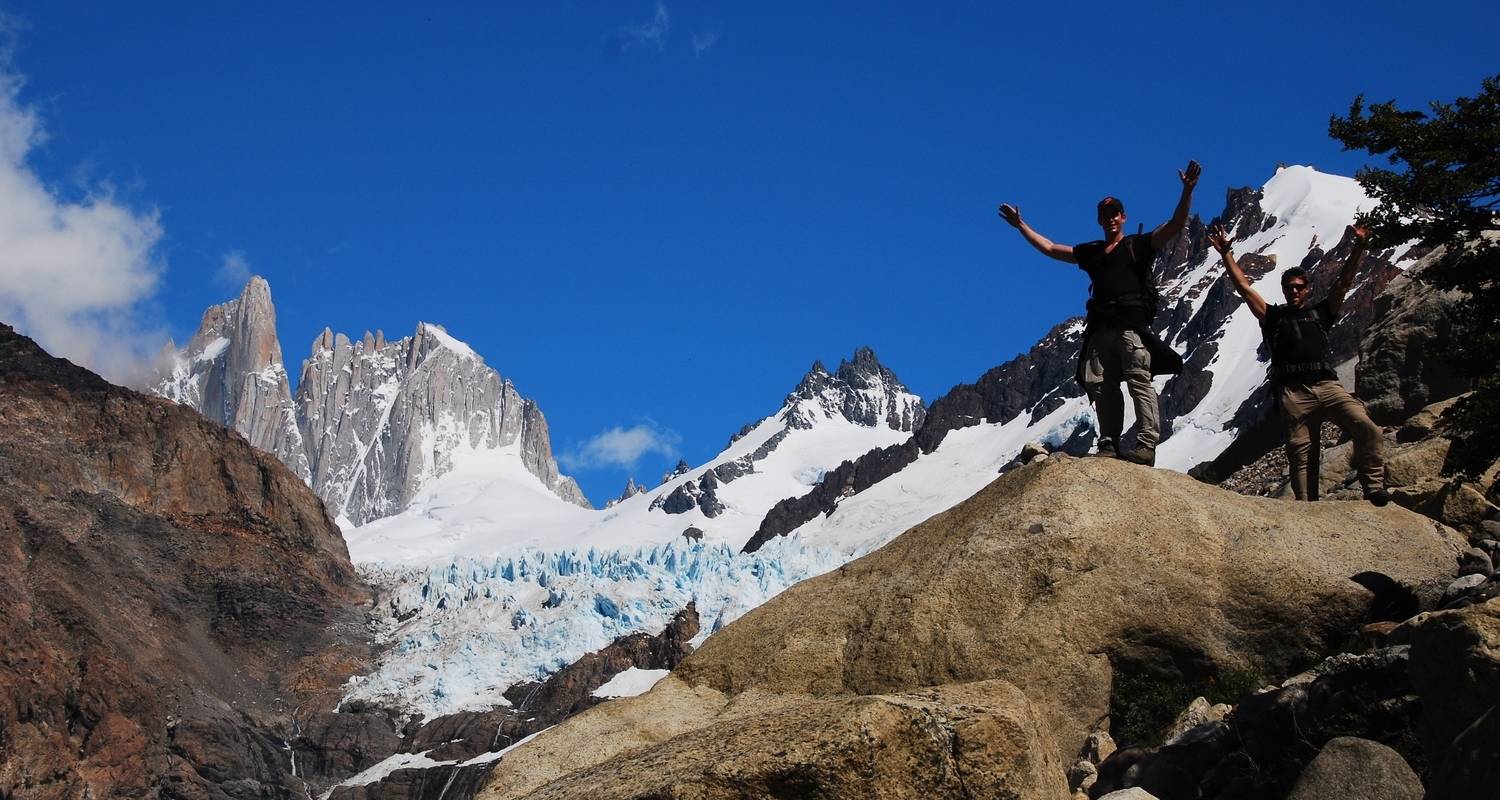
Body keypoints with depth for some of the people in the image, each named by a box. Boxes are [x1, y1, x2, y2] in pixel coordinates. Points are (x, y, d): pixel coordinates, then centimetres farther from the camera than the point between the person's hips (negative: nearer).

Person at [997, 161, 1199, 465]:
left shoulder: (1138, 245, 12)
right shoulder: (1090, 252, 26)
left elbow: (1175, 225, 0)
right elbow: (1049, 248, 31)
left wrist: (1187, 192, -13)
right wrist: (1021, 226, 29)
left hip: (1132, 326, -5)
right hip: (1100, 328, 5)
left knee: (1139, 380, -17)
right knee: (1101, 386, -6)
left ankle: (1147, 445, -25)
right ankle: (1110, 445, -8)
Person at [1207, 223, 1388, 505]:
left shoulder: (1320, 312, 23)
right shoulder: (1273, 316, 20)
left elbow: (1345, 282, 16)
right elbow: (1243, 287, 15)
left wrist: (1359, 246, 6)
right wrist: (1226, 254, 9)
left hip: (1327, 385, 1)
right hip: (1293, 392, -1)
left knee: (1366, 428, -19)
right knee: (1298, 451, -6)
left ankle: (1373, 487, -14)